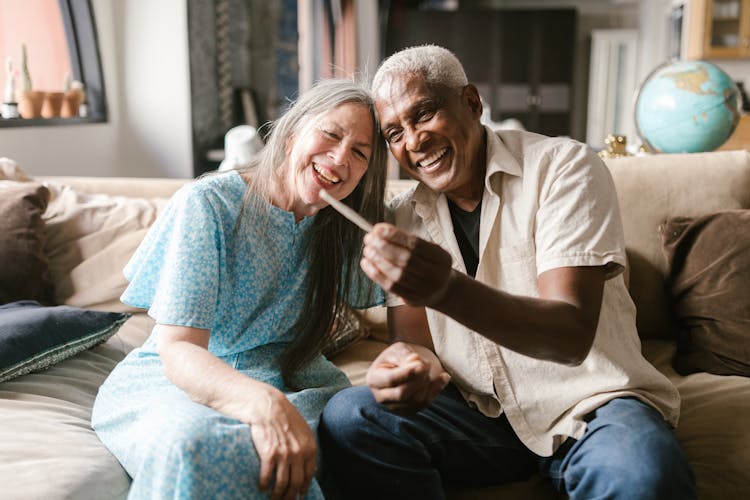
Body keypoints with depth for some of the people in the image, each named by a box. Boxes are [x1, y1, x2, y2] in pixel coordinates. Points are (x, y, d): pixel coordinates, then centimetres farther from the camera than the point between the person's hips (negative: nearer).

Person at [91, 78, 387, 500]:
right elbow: (178, 351, -23)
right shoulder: (207, 204, -14)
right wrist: (263, 403, -43)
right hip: (172, 384, -4)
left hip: (284, 383, 5)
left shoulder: (340, 229, 5)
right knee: (193, 442, -40)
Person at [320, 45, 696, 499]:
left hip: (588, 404, -4)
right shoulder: (405, 218, 5)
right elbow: (412, 337, 1)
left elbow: (572, 335, -22)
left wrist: (448, 290, -40)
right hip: (479, 410, 4)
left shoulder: (562, 168, -11)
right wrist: (413, 362, -26)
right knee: (346, 418, -19)